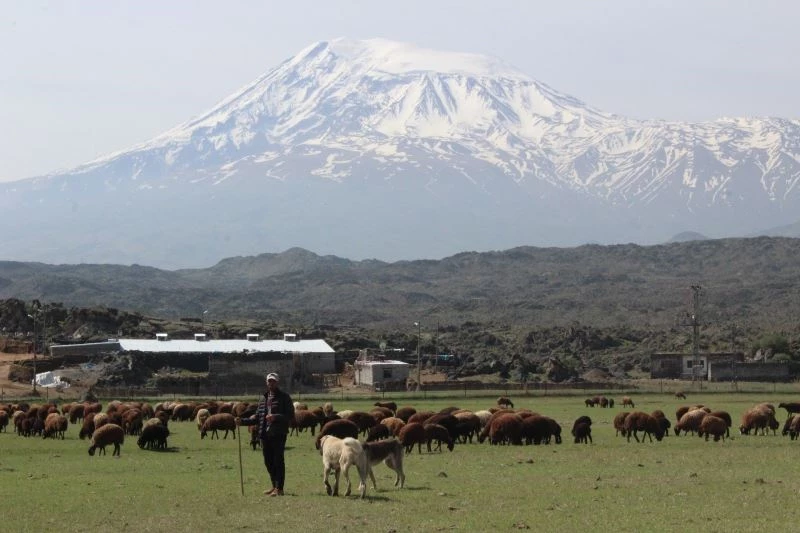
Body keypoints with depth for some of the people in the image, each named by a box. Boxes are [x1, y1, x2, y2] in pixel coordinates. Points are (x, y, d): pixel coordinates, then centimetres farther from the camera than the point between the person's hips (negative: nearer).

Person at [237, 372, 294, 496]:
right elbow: (257, 417, 19)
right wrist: (243, 421, 6)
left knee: (278, 460, -7)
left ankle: (279, 489, -5)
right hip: (265, 434, 6)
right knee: (268, 461, 11)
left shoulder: (284, 397, 0)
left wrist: (276, 417, -21)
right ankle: (275, 486, 23)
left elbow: (291, 415, -8)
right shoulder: (263, 399, 18)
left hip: (278, 434, -6)